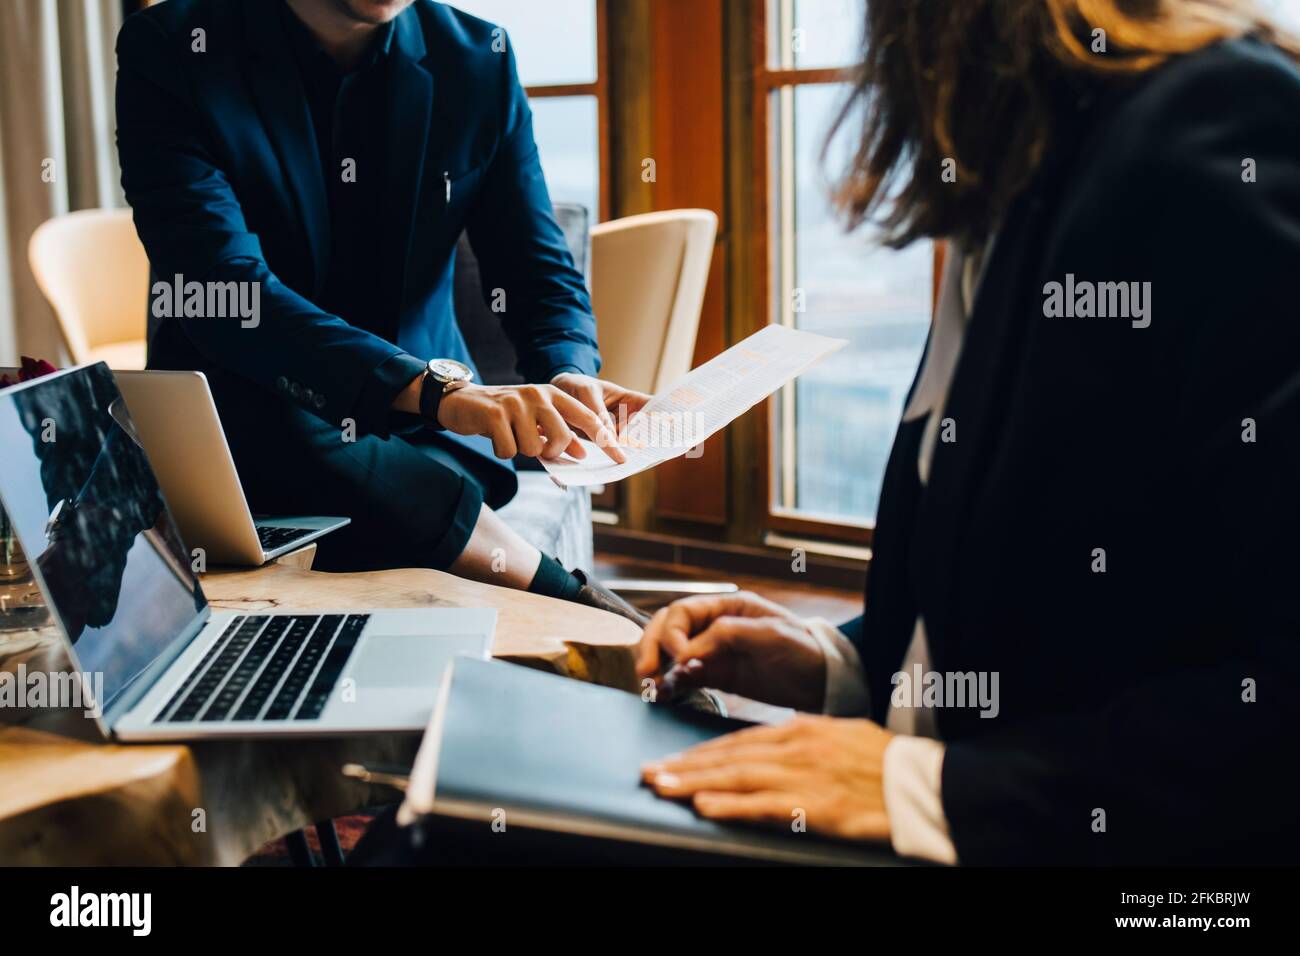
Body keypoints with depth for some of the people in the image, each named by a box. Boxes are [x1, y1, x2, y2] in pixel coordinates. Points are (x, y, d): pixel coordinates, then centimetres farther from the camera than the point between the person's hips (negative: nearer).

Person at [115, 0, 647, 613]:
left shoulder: (478, 61, 3)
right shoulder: (168, 51, -9)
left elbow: (540, 272, 5)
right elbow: (221, 290, -22)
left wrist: (569, 379, -20)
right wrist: (434, 389, -35)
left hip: (419, 443, 1)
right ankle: (554, 588, -22)